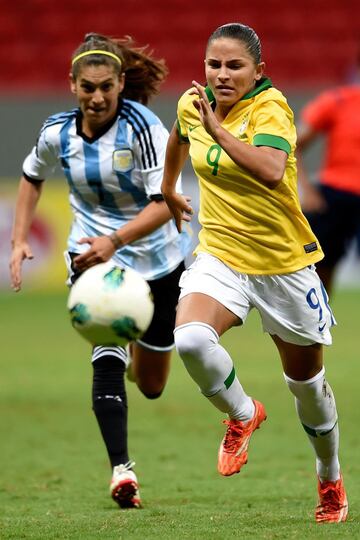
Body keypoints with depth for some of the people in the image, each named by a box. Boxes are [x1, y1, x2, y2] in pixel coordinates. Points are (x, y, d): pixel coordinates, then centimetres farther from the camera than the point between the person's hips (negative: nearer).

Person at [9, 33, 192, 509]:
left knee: (152, 385, 14)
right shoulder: (58, 132, -8)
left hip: (157, 258, -1)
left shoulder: (143, 126, -21)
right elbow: (33, 176, 14)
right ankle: (121, 469, -26)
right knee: (108, 360, -24)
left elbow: (165, 202, -28)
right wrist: (19, 239, 4)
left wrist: (115, 240, -42)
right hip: (92, 256, 1)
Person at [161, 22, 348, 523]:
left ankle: (330, 479, 37)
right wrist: (168, 189, 34)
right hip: (220, 254, 3)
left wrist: (217, 129, -40)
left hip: (284, 261, -3)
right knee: (190, 339, -28)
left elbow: (271, 171, -39)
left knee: (306, 381, 12)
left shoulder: (270, 107, -19)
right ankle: (242, 415, 2)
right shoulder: (192, 103, -3)